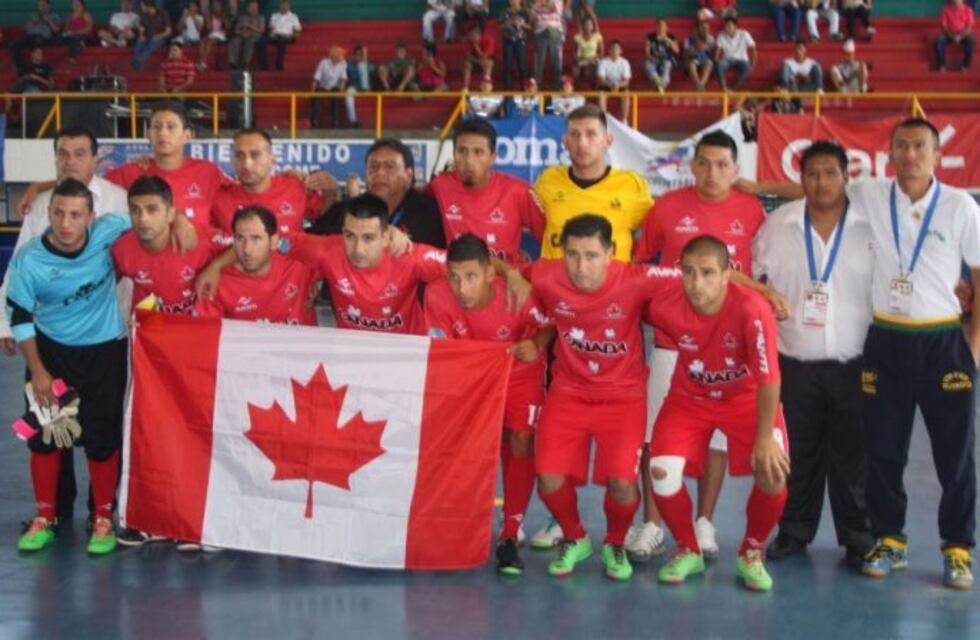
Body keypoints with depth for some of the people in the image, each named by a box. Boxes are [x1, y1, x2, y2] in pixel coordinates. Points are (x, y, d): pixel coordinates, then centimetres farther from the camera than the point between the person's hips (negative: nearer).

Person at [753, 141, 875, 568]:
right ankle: (794, 531, 24)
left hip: (854, 364, -1)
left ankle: (858, 538, 18)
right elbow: (751, 281, 11)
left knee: (853, 456, 6)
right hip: (794, 363, 2)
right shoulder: (777, 224, 2)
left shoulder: (873, 226, -4)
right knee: (797, 454, 10)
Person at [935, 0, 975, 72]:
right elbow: (943, 25, -6)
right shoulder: (946, 9, -4)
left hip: (963, 34, 0)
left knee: (970, 41, -34)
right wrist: (952, 36, -20)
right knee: (939, 42, -31)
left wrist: (960, 36, -23)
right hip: (949, 34, 0)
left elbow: (969, 27, -7)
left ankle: (965, 66, -20)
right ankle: (941, 65, -16)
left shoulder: (968, 10, -3)